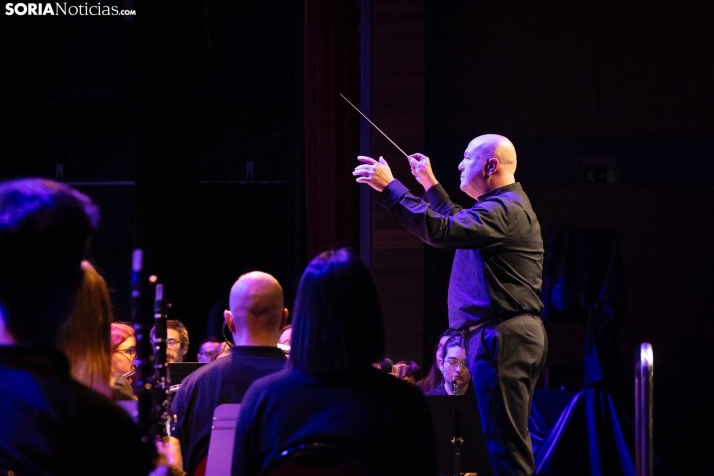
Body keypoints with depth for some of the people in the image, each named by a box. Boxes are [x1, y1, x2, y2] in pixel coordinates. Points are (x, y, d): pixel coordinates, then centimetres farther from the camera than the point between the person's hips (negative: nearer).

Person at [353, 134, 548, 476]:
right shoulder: (508, 205, 20)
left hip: (500, 336, -11)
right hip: (520, 332, 11)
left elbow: (441, 231, -27)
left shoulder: (504, 209, -15)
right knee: (512, 443, 14)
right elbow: (461, 224, 38)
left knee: (505, 444, -12)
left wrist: (389, 187, -22)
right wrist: (429, 184, 38)